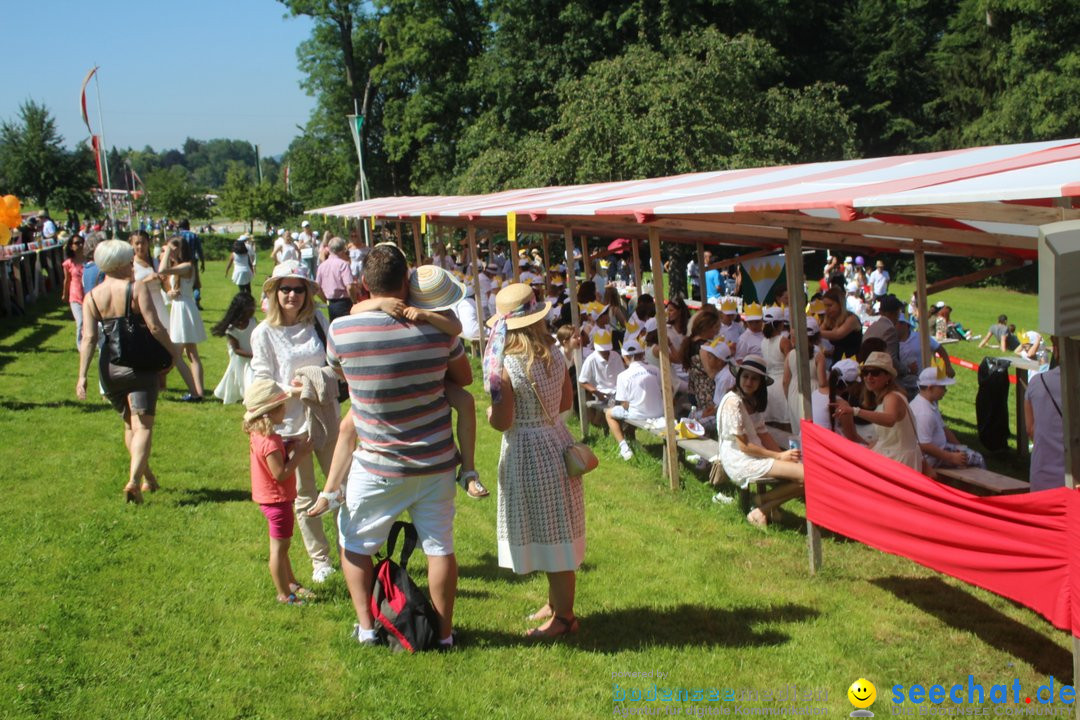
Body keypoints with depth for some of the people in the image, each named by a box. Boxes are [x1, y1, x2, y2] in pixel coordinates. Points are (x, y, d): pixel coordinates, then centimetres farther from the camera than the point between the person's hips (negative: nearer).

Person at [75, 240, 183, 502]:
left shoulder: (91, 297, 2)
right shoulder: (136, 288, -9)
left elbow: (88, 338, -5)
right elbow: (154, 326, -14)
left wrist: (82, 376, -6)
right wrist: (172, 350, 1)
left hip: (109, 367, 4)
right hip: (140, 365, -4)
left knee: (129, 424, 20)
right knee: (143, 425, -4)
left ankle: (148, 477, 30)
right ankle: (134, 479, -21)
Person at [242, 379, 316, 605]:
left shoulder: (258, 435, 3)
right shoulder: (270, 441, -27)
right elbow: (280, 473, -28)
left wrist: (291, 448, 0)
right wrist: (298, 455, -20)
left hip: (270, 498, 10)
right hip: (277, 500, -10)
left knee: (281, 546, 22)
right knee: (279, 548, 2)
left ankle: (291, 583, 37)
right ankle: (284, 594, 12)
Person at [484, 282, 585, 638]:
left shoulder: (506, 364, -20)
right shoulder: (553, 354, 0)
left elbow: (502, 422, -18)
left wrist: (490, 411, 3)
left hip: (528, 451, -7)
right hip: (557, 442, 7)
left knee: (549, 537, 4)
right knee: (556, 534, 20)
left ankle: (564, 616, 17)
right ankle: (556, 602, 35)